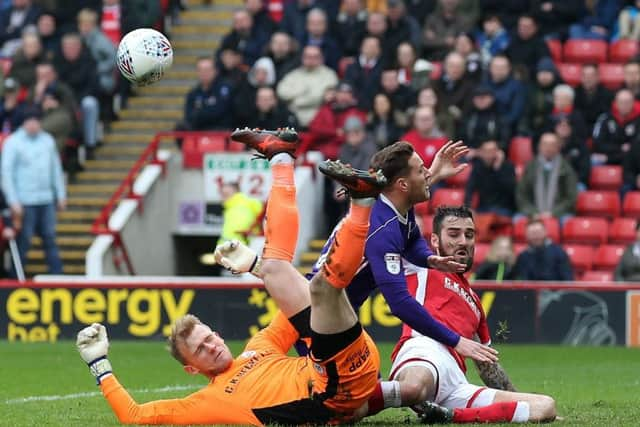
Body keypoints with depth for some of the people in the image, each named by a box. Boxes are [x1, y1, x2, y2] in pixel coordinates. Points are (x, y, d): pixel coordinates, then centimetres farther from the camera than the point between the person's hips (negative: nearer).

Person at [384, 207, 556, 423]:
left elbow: (488, 366, 45)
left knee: (546, 406, -11)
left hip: (457, 388, 8)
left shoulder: (474, 302, 40)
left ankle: (451, 415, -24)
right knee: (415, 388, -48)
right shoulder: (423, 268, 22)